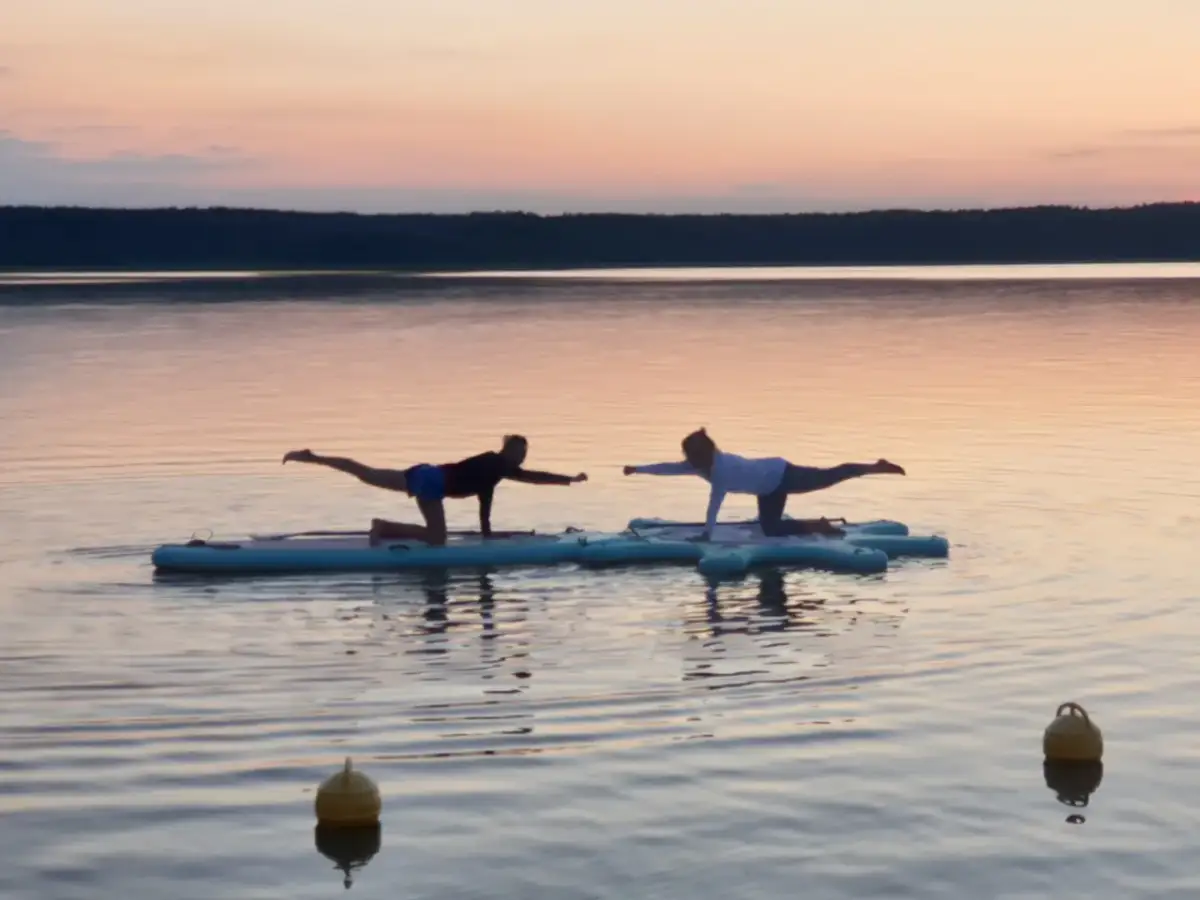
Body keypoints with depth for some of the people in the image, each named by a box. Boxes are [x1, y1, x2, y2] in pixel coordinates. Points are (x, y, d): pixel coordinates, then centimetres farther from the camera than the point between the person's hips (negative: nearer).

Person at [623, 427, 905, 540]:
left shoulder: (722, 467, -33)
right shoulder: (703, 466, -8)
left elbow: (715, 503, -36)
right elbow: (670, 468, -2)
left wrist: (707, 534, -37)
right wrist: (637, 469, -7)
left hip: (779, 476, -8)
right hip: (771, 480, 8)